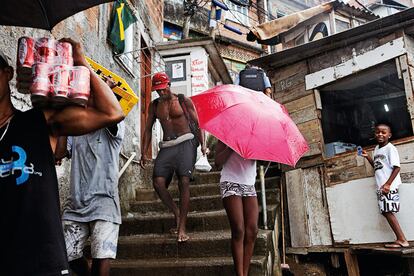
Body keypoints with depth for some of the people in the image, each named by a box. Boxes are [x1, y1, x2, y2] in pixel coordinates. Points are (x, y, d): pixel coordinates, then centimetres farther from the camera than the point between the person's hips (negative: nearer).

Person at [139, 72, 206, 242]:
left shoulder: (184, 101, 7)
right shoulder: (154, 105, 17)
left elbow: (197, 123, 4)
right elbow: (148, 129, 17)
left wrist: (203, 144, -10)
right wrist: (144, 153, 9)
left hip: (186, 142, -3)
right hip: (166, 146, 4)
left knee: (184, 181, -15)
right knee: (158, 182, -15)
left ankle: (182, 228, -10)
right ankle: (177, 214, 5)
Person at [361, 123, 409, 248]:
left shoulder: (390, 148, -10)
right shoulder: (377, 149, 15)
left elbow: (396, 167, -16)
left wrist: (388, 184, -22)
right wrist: (367, 156, 11)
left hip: (389, 187, -9)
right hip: (380, 187, 9)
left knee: (388, 212, -10)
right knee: (386, 212, 8)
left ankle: (402, 240, -2)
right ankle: (400, 239, 13)